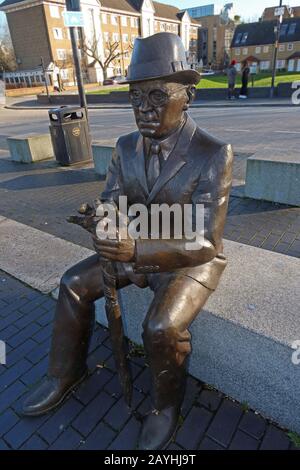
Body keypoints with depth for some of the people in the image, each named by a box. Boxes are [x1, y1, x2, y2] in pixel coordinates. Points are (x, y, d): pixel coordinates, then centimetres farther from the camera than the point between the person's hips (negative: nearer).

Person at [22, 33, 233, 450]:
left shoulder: (214, 155, -24)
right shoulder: (127, 148, -5)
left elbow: (204, 243, -28)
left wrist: (136, 251, -42)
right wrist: (123, 257, -17)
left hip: (191, 260, -5)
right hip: (140, 250, 6)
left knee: (162, 327, -28)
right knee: (74, 284, -2)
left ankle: (167, 403, 7)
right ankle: (67, 372, 20)